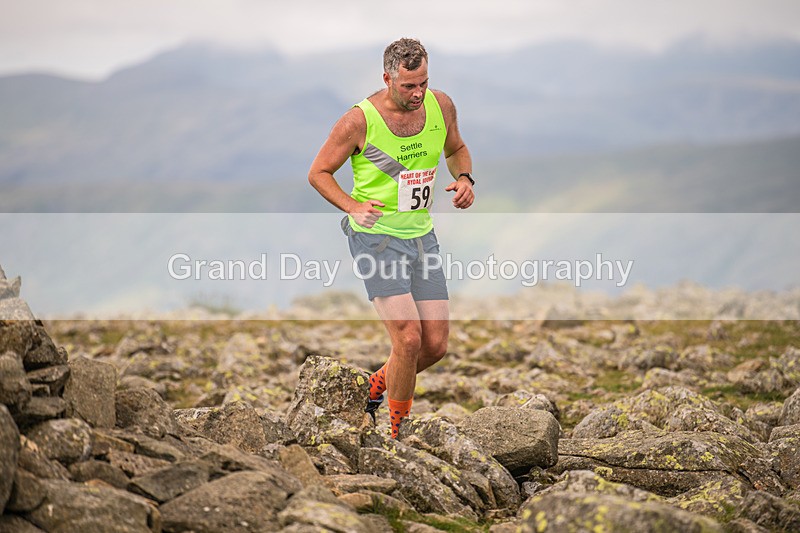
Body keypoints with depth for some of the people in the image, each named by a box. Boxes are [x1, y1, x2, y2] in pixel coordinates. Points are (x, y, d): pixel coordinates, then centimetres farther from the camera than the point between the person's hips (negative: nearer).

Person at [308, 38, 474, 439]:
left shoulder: (441, 105, -1)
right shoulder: (359, 121, -15)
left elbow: (456, 149, 19)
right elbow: (318, 172, -4)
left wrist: (464, 178, -3)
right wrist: (353, 207, -20)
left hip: (422, 236, 6)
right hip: (376, 237, -5)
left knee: (436, 345, 3)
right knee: (408, 339, -17)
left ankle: (373, 388, 31)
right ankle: (398, 432, 3)